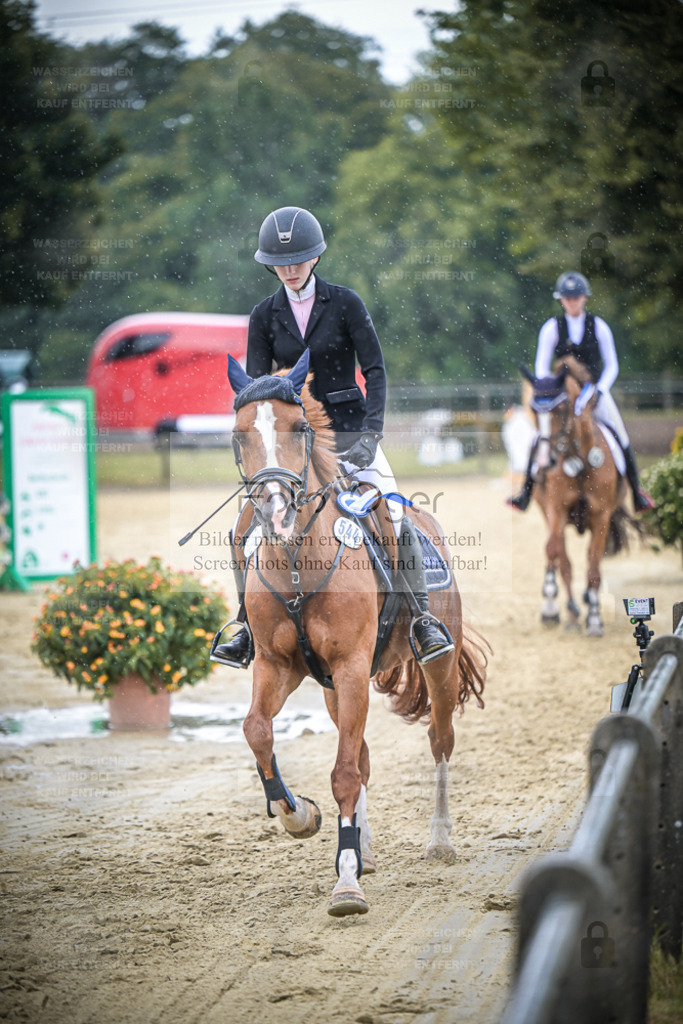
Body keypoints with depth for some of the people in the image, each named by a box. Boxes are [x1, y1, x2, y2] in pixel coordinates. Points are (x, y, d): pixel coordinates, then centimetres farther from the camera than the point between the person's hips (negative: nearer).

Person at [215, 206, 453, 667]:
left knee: (395, 517, -16)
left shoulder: (345, 303, -4)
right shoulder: (265, 316, 3)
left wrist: (372, 433, -20)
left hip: (348, 427, -2)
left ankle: (424, 619, -6)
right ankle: (249, 627, 2)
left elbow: (375, 369, -8)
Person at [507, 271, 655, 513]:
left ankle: (636, 491, 2)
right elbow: (541, 368, 0)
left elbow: (611, 366, 2)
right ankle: (526, 491, -9)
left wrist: (599, 390, -13)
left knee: (621, 437, -11)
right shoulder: (551, 328, -2)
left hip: (596, 391, 0)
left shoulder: (599, 327, -1)